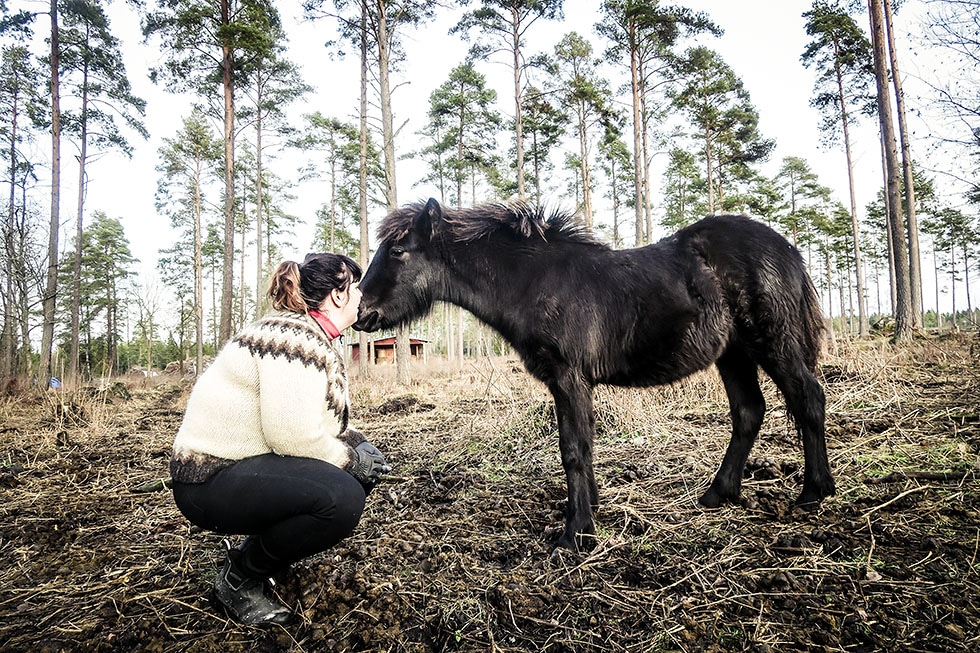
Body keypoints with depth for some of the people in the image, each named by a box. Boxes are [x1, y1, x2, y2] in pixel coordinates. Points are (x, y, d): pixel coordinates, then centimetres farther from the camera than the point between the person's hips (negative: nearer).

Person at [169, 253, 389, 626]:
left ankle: (268, 546, 14)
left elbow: (322, 422, 14)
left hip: (251, 462, 10)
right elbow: (293, 435, -29)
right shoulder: (295, 336, -22)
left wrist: (358, 447, -3)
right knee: (341, 497, -29)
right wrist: (350, 458, -14)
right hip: (211, 481, -10)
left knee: (366, 462, 6)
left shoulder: (319, 339, 10)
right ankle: (239, 578, -5)